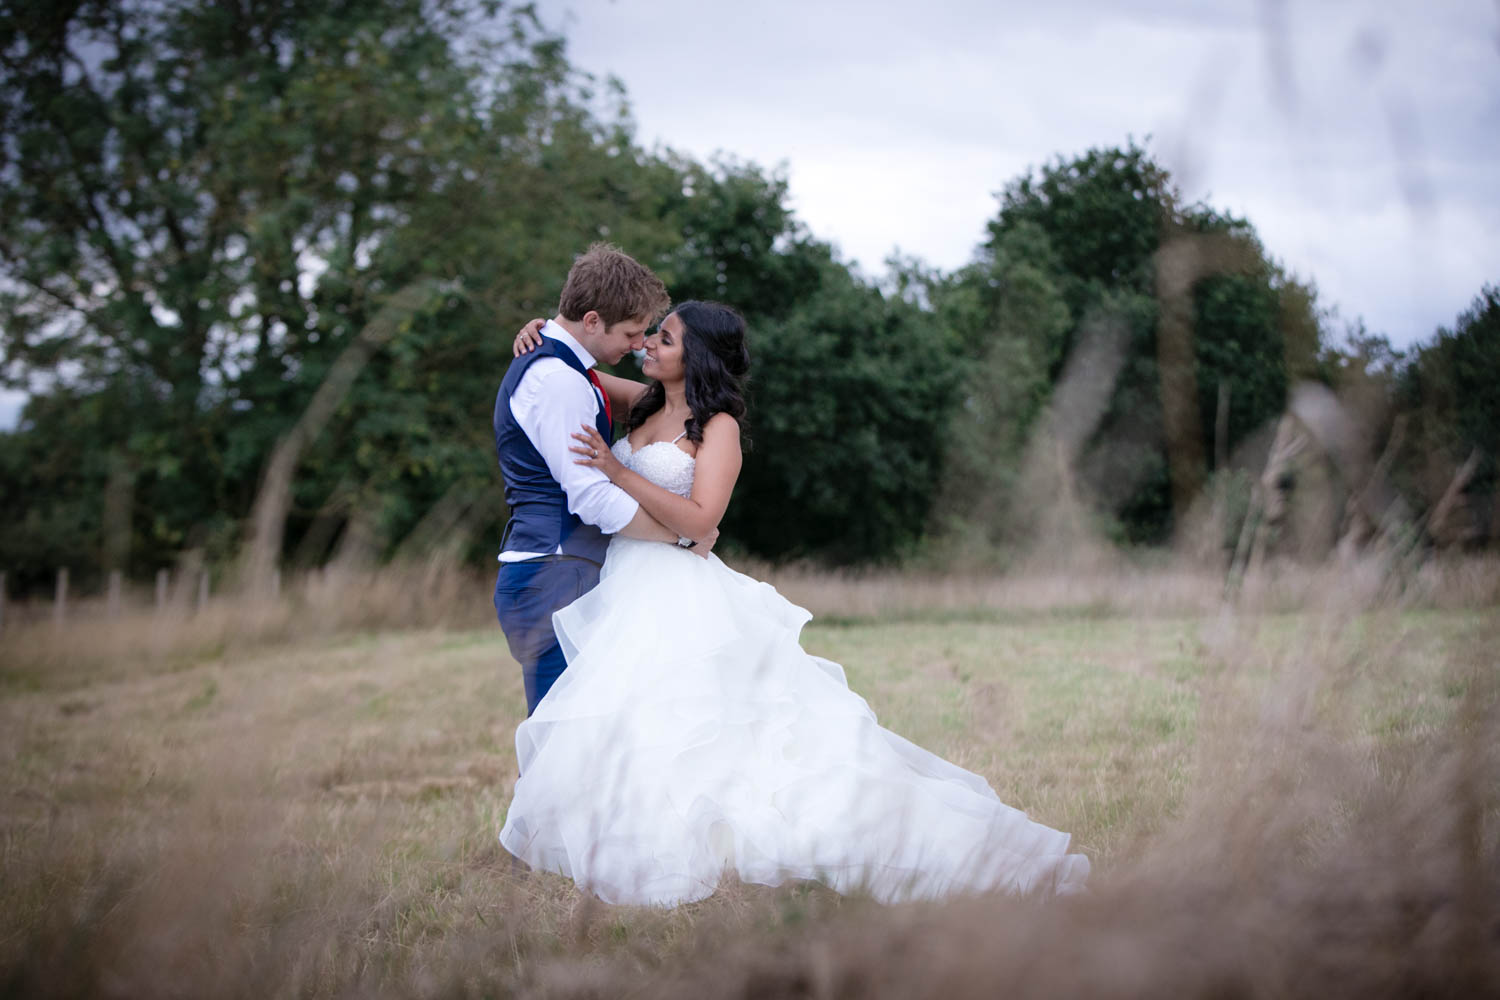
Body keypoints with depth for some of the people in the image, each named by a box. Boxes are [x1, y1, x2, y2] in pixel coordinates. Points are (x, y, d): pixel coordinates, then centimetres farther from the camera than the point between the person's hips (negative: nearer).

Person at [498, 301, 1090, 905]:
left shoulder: (718, 426, -5)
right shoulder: (645, 403, 14)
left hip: (679, 600, -7)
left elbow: (699, 519, -17)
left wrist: (620, 473, -21)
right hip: (626, 587, 7)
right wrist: (542, 332, 6)